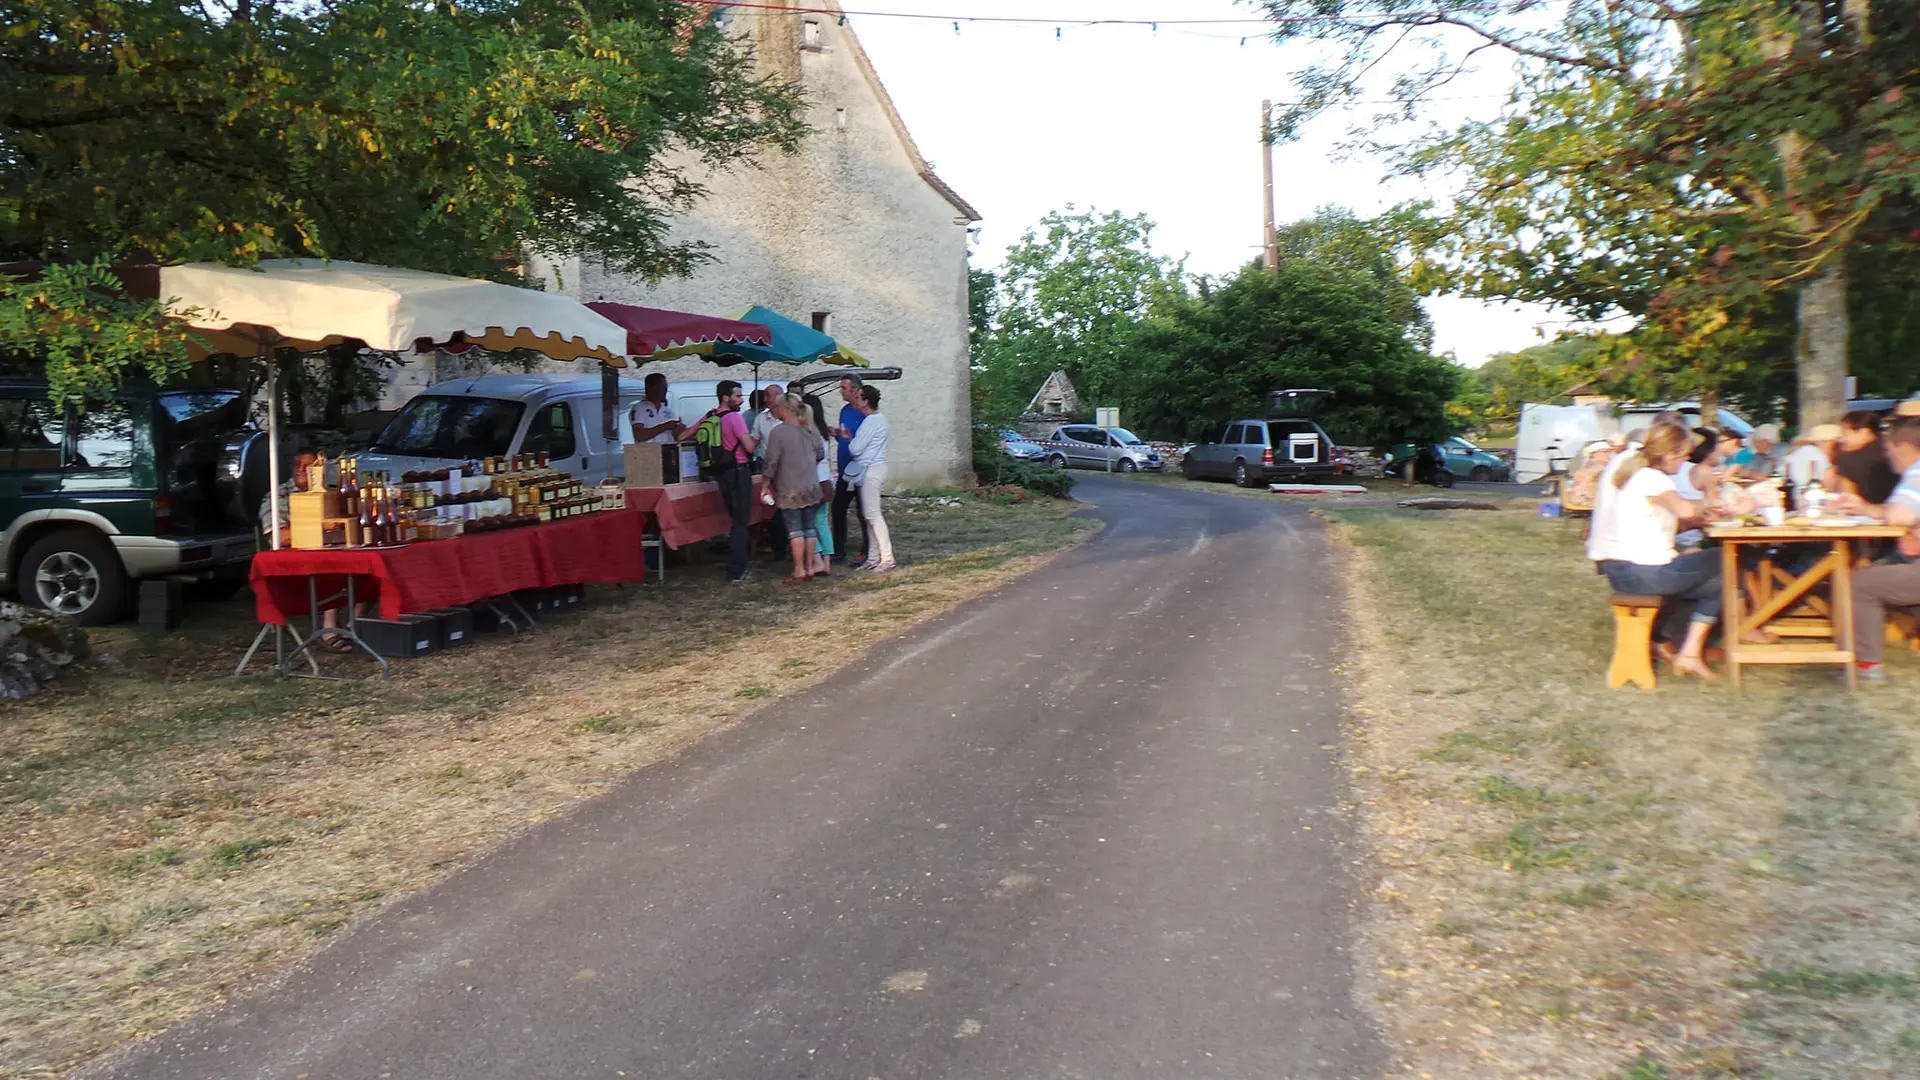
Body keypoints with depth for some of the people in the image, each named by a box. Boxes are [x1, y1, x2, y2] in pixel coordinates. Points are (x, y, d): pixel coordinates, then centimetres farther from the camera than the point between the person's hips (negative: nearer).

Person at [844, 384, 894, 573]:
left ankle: (887, 558, -11)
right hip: (877, 467, 10)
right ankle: (873, 557, 16)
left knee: (872, 514, -10)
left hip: (870, 470, -10)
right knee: (869, 514, 12)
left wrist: (849, 439, 4)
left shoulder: (870, 422, -17)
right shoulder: (881, 419, 14)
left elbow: (855, 449, -18)